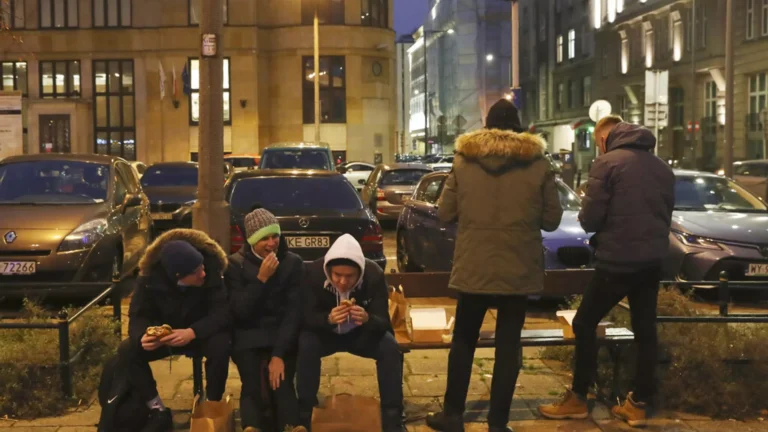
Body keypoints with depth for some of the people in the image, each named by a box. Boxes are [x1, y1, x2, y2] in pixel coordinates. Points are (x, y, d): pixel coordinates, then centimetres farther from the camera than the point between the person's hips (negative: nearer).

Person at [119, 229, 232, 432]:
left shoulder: (212, 269, -27)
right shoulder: (149, 277, -22)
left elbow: (222, 312, -28)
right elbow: (138, 316, -15)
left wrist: (192, 332, -44)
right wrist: (143, 335, -40)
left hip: (202, 333, -2)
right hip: (164, 335, 2)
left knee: (220, 346, -36)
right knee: (127, 351, -22)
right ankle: (158, 410, -5)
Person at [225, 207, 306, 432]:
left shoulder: (293, 262, -1)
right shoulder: (236, 264, -3)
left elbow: (294, 312, -6)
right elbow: (240, 312, -10)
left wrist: (278, 354, -17)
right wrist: (261, 278, -21)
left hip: (283, 336, 0)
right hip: (249, 337, 0)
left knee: (282, 385, -24)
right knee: (252, 387, -23)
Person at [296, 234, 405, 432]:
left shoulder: (374, 274, -26)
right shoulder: (313, 272, -26)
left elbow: (383, 321, -25)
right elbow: (306, 317, -24)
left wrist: (367, 319, -50)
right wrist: (328, 319, -47)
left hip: (362, 333, 1)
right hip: (326, 332, 0)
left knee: (390, 347, -28)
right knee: (306, 344, -32)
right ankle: (304, 416, -19)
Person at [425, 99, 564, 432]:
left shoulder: (463, 160, -2)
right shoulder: (538, 163, -4)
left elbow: (445, 213, 1)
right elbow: (552, 220, 1)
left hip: (473, 267, 1)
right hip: (518, 269, 0)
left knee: (463, 341, 16)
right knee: (508, 346, 9)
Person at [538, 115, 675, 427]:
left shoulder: (608, 163, -9)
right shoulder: (662, 168, 11)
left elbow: (590, 219, -12)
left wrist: (587, 218, 9)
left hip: (618, 261, -6)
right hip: (652, 261, 7)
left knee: (584, 324, 6)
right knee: (645, 331, 12)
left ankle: (577, 399, 11)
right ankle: (640, 404, 16)